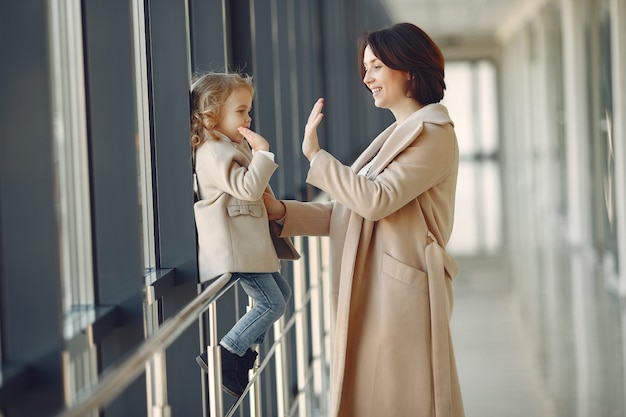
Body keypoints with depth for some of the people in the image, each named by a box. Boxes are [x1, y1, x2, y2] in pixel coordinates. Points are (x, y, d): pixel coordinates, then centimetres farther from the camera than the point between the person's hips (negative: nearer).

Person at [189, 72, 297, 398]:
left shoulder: (231, 147, 17)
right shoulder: (213, 153, -18)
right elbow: (248, 188, -27)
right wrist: (262, 152, -21)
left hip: (247, 243, 11)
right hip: (234, 246, -11)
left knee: (280, 292, 17)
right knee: (271, 303, -12)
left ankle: (243, 352, 22)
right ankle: (222, 355, -8)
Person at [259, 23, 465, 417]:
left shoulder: (433, 135, -10)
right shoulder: (397, 136, 20)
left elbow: (376, 200, -21)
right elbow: (346, 212, 16)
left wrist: (316, 155, -12)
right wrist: (281, 210, 3)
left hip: (401, 291, -9)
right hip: (370, 291, 9)